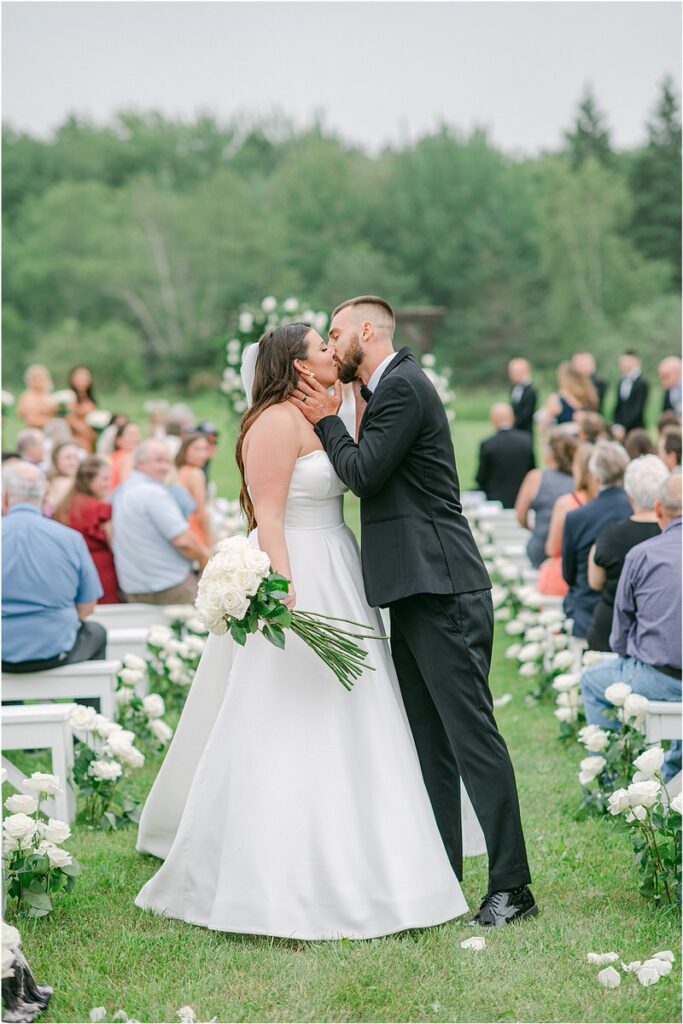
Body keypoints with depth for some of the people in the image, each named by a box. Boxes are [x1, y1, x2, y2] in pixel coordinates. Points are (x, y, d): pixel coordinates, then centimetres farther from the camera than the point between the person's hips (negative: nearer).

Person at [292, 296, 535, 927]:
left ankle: (511, 887, -5)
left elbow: (364, 473, -16)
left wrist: (327, 421, -1)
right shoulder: (389, 389, 20)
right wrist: (334, 422, 10)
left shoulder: (403, 386, -10)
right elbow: (370, 479, 18)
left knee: (472, 734, -9)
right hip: (417, 592, 11)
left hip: (441, 591, -11)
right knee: (429, 741, 12)